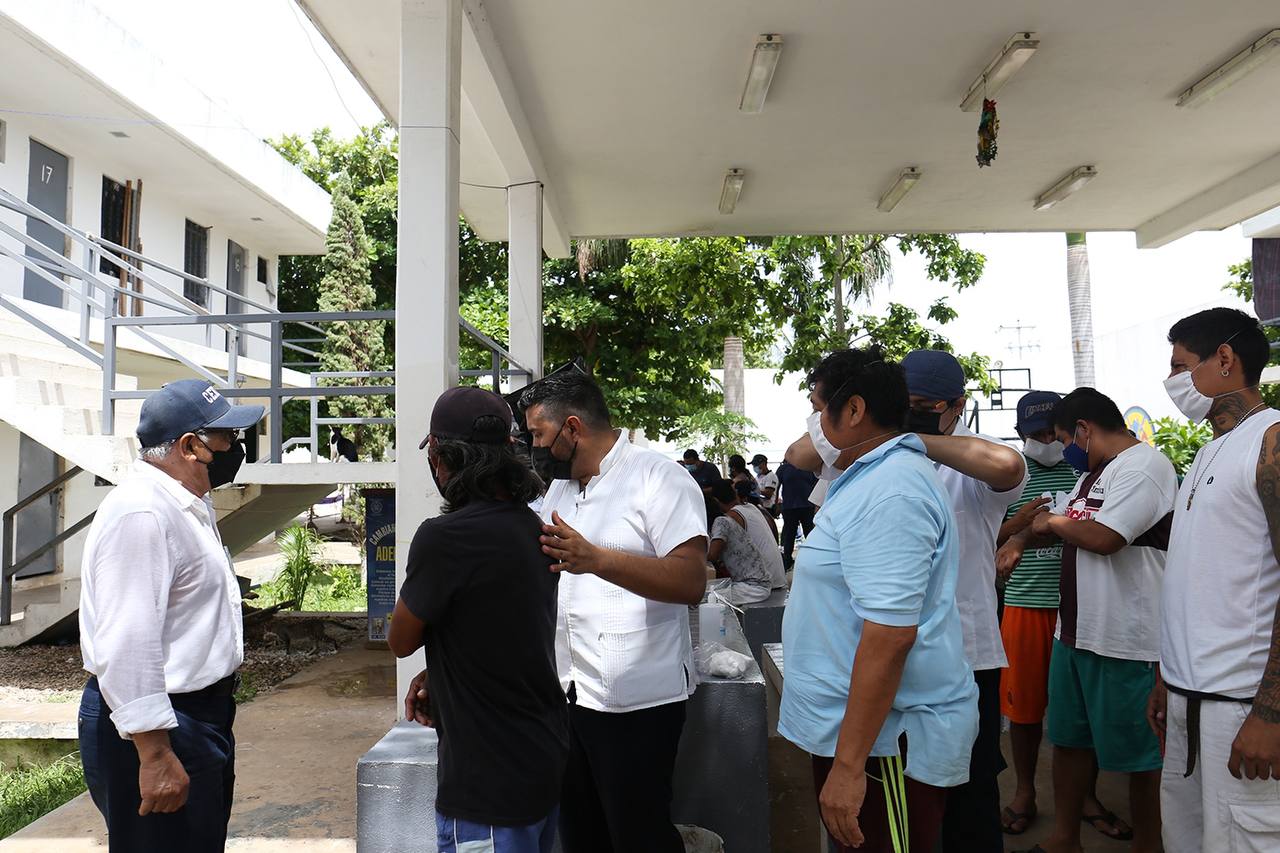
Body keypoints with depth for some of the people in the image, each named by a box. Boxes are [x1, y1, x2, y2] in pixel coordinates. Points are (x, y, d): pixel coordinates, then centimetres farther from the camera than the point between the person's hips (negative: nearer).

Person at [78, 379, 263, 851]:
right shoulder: (141, 513, -23)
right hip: (156, 727, -10)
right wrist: (155, 755, -28)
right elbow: (127, 646, -28)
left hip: (198, 716, 10)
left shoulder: (188, 506, 12)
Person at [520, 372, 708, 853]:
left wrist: (596, 559, -36)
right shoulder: (558, 489, 13)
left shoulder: (659, 478, -12)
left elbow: (691, 582, -24)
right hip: (568, 694, 8)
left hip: (637, 701, -8)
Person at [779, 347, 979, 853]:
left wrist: (849, 764, -27)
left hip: (884, 740, -10)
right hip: (861, 728, 10)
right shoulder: (878, 476, 12)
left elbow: (890, 635, -29)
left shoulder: (888, 493, -23)